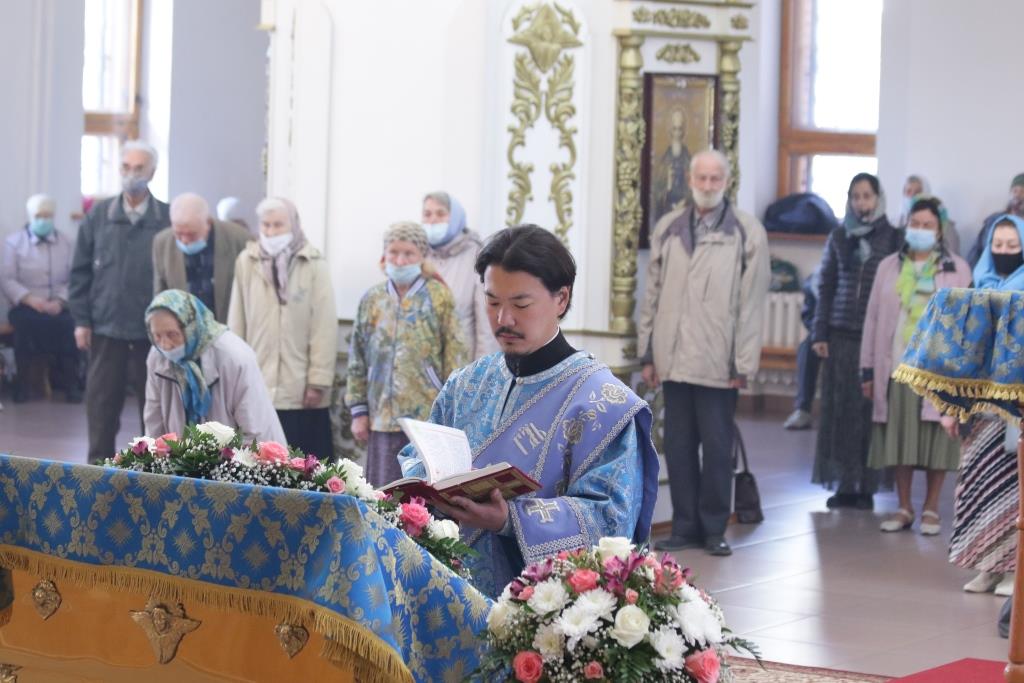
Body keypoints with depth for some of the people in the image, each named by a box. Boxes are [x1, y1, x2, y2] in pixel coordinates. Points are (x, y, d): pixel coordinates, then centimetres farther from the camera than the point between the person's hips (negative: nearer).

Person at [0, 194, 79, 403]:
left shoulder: (66, 243, 13)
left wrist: (60, 301, -16)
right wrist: (29, 299, -17)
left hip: (58, 307, 1)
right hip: (26, 307, -1)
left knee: (70, 323, -33)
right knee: (25, 322, -35)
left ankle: (71, 383, -19)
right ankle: (22, 382, -20)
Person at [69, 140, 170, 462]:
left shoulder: (167, 220, -2)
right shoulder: (98, 216, 5)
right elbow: (80, 272, 8)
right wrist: (81, 320, 3)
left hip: (152, 330, -2)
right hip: (106, 327, 2)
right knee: (101, 401, 6)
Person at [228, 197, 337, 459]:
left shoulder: (314, 265, -2)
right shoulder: (246, 262, 4)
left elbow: (324, 329, -4)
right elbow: (236, 325, 7)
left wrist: (318, 381, -7)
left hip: (302, 392, -2)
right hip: (256, 389, 2)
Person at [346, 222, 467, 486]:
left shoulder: (440, 298, -2)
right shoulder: (372, 300, 8)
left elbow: (455, 356, -2)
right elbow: (358, 359, 12)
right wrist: (358, 410, 9)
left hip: (428, 415, -3)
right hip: (383, 417, 3)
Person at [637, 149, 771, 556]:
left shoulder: (747, 233, 0)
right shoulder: (667, 229, 10)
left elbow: (752, 303, -3)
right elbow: (653, 294, 12)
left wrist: (744, 364, -7)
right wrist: (647, 352, 9)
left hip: (718, 364, -3)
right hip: (674, 360, 3)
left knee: (717, 448, 2)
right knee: (678, 446, 8)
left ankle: (714, 529, 12)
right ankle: (685, 526, 17)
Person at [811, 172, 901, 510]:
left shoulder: (893, 238, 3)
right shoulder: (839, 237, 11)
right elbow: (826, 288, 13)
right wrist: (819, 334, 6)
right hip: (841, 335, 2)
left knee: (872, 410, -4)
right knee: (841, 409, 0)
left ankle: (867, 485, 2)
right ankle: (844, 484, 6)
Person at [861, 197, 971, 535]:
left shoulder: (957, 269, 3)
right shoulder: (889, 267, 9)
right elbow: (873, 319, 9)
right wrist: (868, 368, 6)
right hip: (897, 367, 2)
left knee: (937, 440, 1)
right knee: (899, 439, 4)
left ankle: (931, 509, 12)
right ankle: (904, 508, 14)